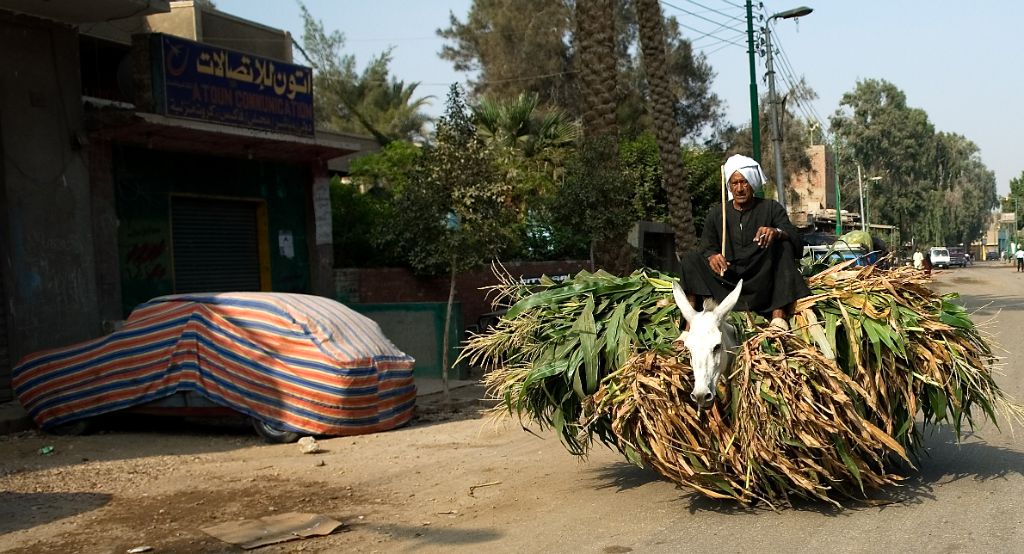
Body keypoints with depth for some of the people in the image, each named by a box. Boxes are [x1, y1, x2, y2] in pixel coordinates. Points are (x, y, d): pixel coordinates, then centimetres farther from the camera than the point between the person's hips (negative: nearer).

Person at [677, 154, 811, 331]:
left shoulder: (771, 208, 6)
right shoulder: (717, 214, 13)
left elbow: (797, 242, -7)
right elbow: (706, 247, 3)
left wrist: (777, 232, -31)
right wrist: (711, 256, -23)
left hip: (762, 281, -1)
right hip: (726, 280, 2)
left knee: (783, 246, -25)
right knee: (690, 260, -18)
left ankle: (779, 316, -37)